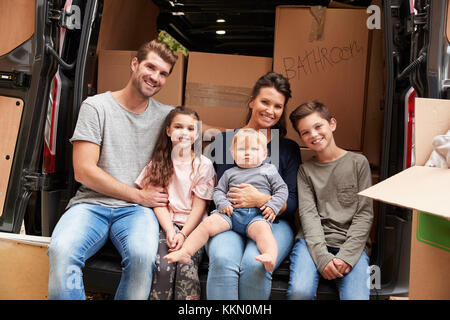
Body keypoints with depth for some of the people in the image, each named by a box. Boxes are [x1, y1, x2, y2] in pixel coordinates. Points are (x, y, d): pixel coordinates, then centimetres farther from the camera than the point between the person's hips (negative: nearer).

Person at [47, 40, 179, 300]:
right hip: (91, 203, -1)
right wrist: (139, 195, -6)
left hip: (137, 210, 1)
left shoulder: (167, 115, 12)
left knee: (143, 255, -31)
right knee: (61, 251, -32)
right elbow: (83, 171, -4)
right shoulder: (96, 106, 3)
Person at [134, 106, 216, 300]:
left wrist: (183, 234, -13)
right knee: (164, 266, -24)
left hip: (192, 225, -1)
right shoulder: (158, 162, 9)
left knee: (186, 268, -24)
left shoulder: (203, 164, 3)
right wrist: (169, 230, -11)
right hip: (166, 223, 1)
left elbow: (199, 206, -1)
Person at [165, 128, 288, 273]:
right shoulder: (230, 173, 23)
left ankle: (270, 256, -54)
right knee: (207, 223, -19)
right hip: (231, 212, 2)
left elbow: (282, 190, 14)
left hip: (257, 214, -2)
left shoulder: (269, 171, 18)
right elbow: (218, 190, 21)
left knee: (262, 229, -35)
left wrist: (273, 206, -5)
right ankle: (185, 252, -19)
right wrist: (222, 204, -1)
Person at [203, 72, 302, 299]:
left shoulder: (289, 149, 10)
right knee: (222, 261, -32)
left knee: (255, 264, -32)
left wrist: (261, 199, -15)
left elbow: (292, 203, 3)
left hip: (273, 223, 0)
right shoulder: (225, 140, 10)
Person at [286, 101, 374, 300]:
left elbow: (365, 213, 3)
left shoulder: (358, 162, 9)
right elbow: (308, 214, -1)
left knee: (357, 296, -26)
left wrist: (346, 256, -9)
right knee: (299, 291, -26)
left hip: (352, 243, 0)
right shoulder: (305, 170, 11)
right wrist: (322, 256, -16)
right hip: (314, 241, 1)